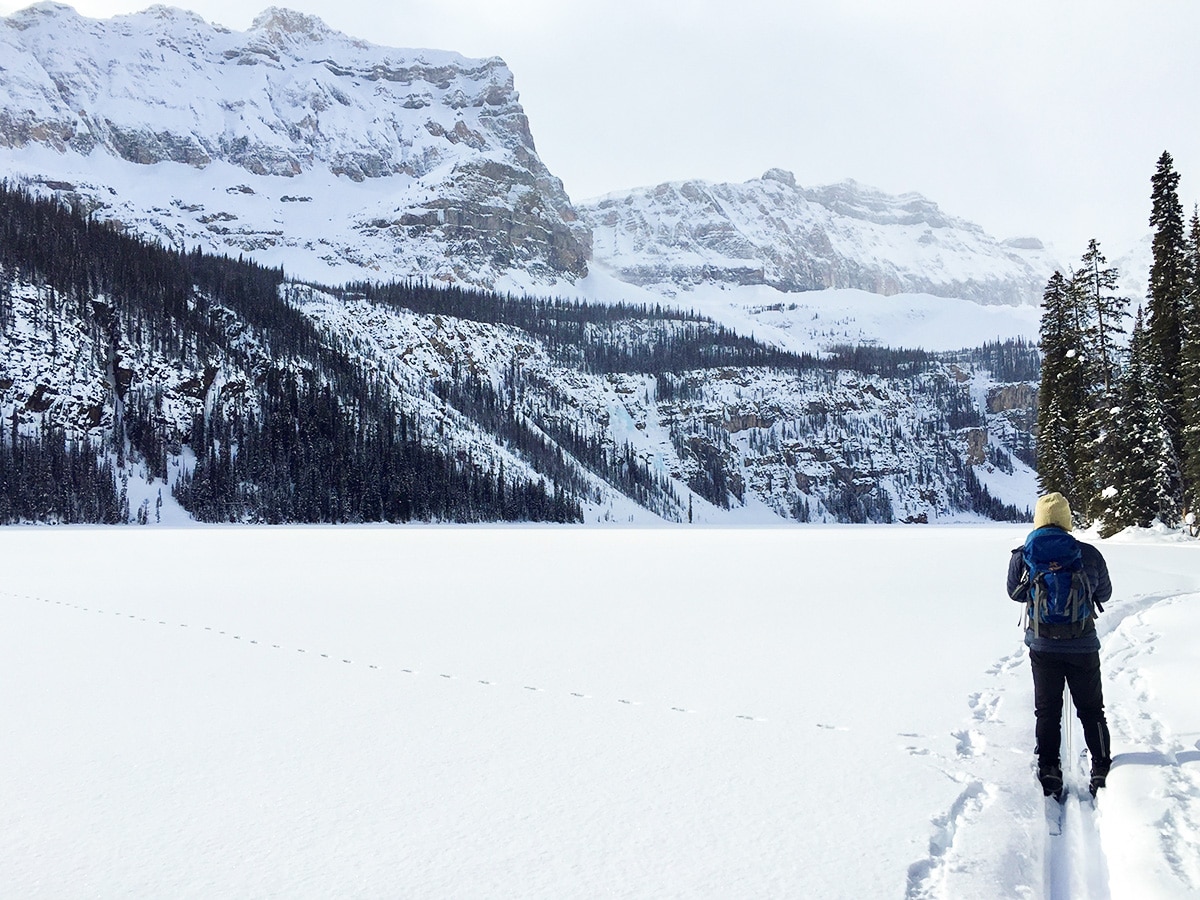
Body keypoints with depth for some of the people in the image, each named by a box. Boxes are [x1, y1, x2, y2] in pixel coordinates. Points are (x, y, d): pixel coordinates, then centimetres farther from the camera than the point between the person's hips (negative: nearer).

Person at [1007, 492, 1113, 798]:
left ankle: (1049, 772, 14)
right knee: (1091, 710, 15)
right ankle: (1102, 770, 16)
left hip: (1042, 645, 1)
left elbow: (1015, 593, 8)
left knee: (1047, 710, 14)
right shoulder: (1088, 554, -11)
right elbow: (1104, 593, 6)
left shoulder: (1022, 556, -9)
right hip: (1083, 646, -1)